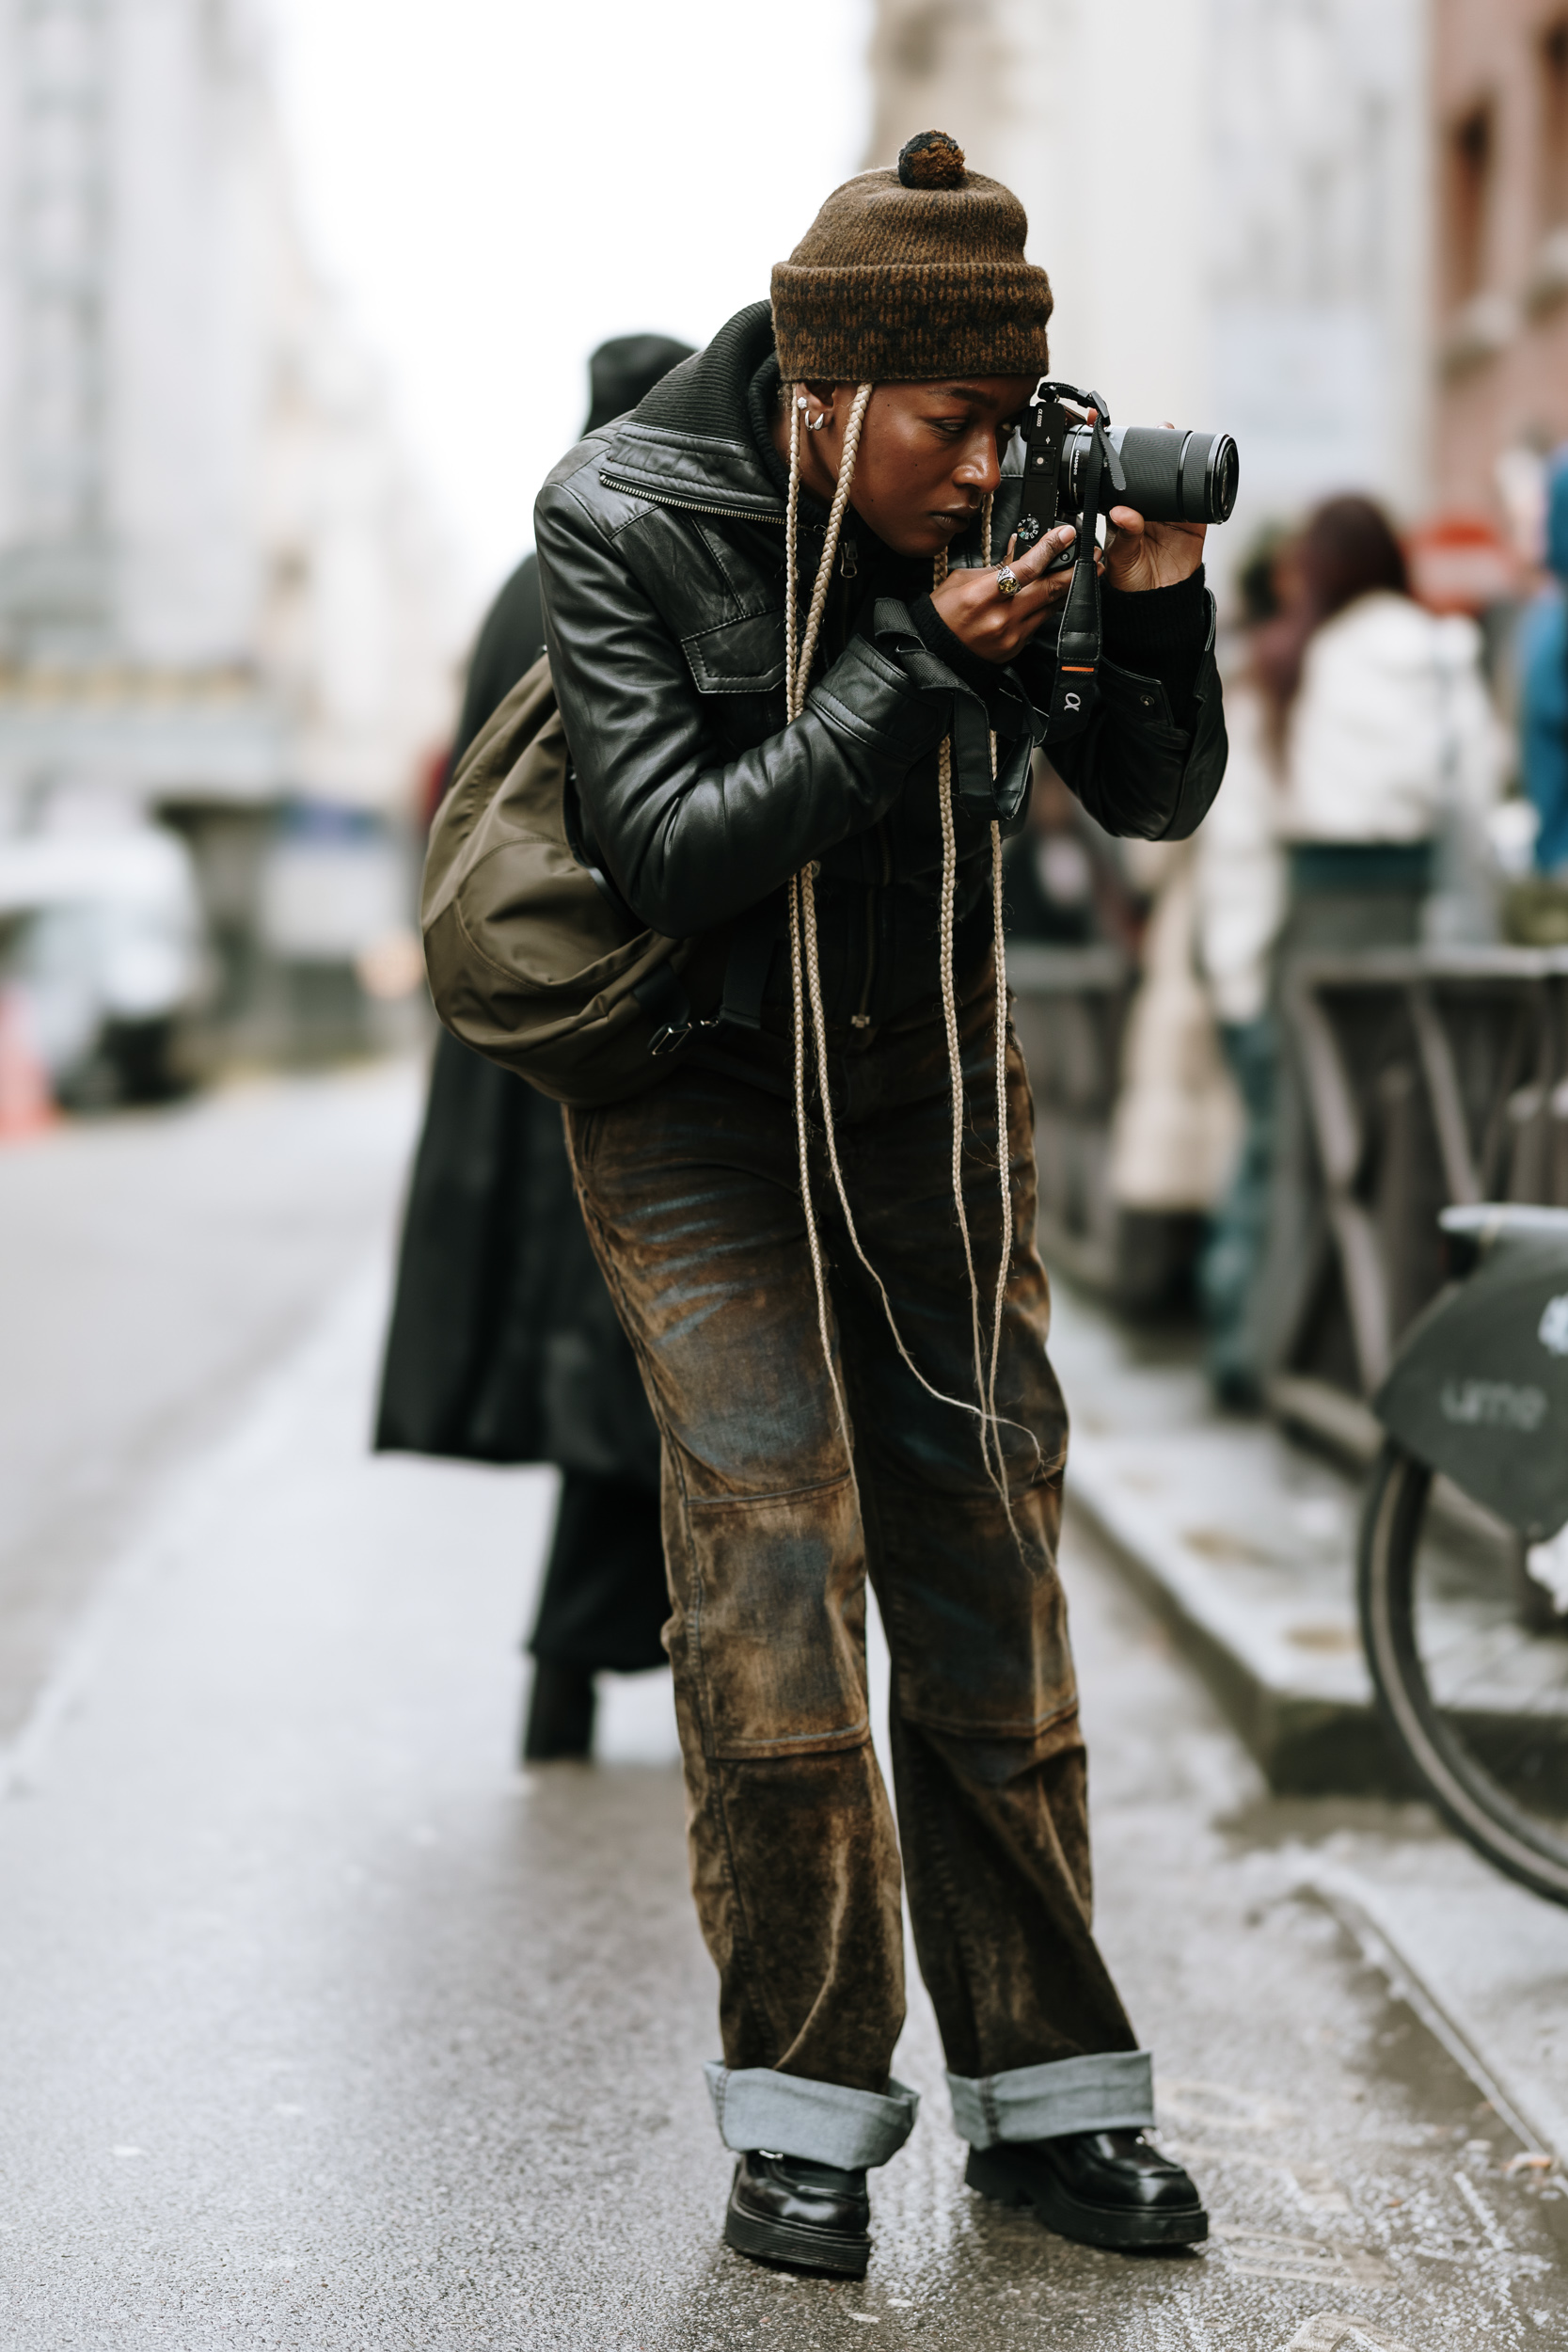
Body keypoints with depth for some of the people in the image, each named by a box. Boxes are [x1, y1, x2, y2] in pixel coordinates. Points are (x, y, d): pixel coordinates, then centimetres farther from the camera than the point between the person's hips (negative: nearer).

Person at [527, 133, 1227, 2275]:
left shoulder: (1001, 508, -7)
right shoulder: (623, 519, -16)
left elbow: (1156, 800, -1)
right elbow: (678, 852, -22)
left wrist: (1156, 611, -20)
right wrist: (922, 662, -27)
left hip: (933, 1076, 3)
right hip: (698, 1087, -3)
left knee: (985, 1556, 1)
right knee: (773, 1546, -12)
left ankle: (1044, 2094, 11)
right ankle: (803, 2102, 2)